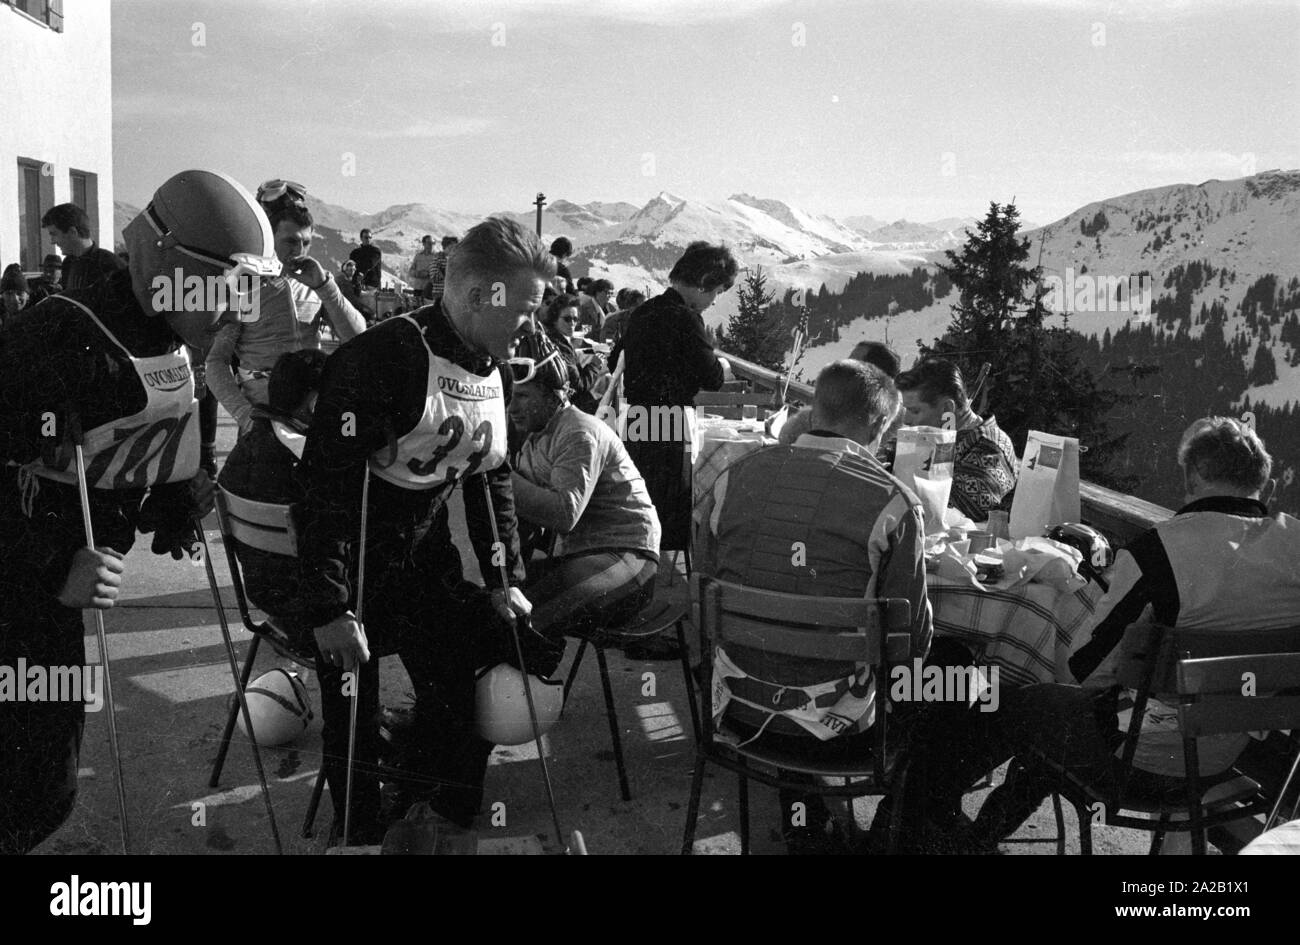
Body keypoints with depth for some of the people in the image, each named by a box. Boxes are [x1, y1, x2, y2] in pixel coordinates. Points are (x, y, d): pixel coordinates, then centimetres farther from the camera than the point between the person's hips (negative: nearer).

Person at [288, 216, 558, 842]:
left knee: (457, 687, 9)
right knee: (354, 713, 4)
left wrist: (504, 577, 9)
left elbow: (491, 478, 13)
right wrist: (329, 606, -28)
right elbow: (326, 481, -27)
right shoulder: (383, 358, -26)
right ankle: (361, 832, 28)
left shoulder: (494, 373, 1)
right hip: (352, 562, -7)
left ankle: (444, 821, 30)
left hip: (426, 558, 7)